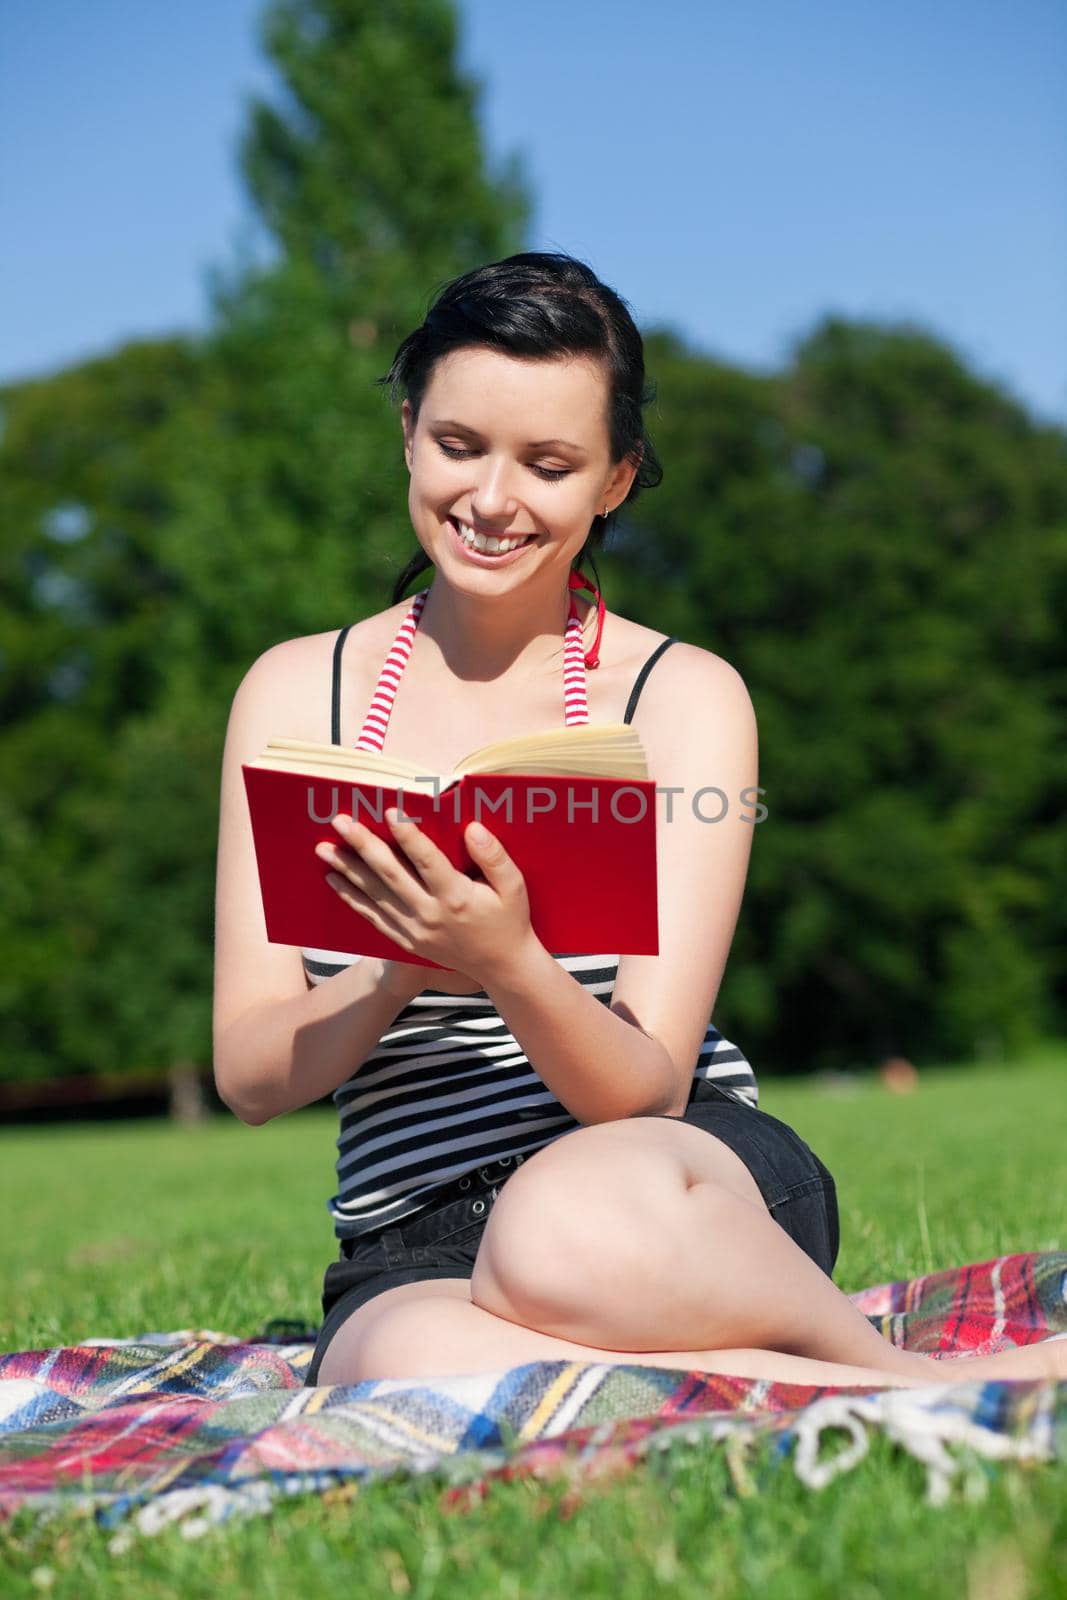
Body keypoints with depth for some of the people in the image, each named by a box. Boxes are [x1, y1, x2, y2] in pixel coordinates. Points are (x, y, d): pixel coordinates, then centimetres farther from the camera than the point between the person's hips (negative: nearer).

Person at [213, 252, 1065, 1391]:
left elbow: (646, 1090, -8)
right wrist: (403, 964, -20)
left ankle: (919, 1375, -11)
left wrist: (510, 968, -29)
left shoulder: (684, 695, 1)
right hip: (411, 1246, 2)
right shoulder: (295, 691, 7)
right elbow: (250, 1077, 1)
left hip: (668, 1183, -1)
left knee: (569, 1226, -40)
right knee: (420, 1365, -37)